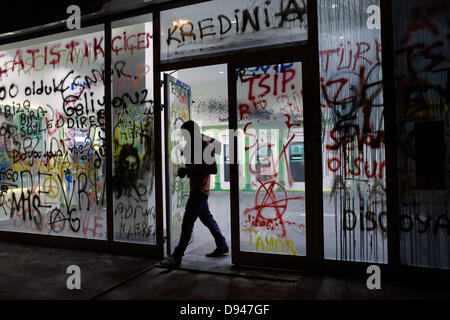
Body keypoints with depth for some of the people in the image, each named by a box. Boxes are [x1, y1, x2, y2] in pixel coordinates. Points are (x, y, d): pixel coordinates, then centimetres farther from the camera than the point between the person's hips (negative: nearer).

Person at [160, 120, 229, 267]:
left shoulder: (206, 146, -14)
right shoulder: (193, 145, 15)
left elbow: (213, 169, -21)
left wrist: (189, 170, -22)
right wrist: (185, 171, 3)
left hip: (199, 190, -10)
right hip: (196, 190, 10)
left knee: (187, 223, -7)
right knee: (207, 218, 17)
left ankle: (177, 257, -1)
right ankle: (222, 246, 29)